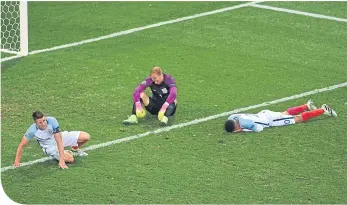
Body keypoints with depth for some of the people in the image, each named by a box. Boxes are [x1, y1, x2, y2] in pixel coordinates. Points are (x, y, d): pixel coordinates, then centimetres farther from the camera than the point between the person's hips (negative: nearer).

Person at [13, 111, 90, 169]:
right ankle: (67, 153, 14)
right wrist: (17, 161, -23)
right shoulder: (32, 130, -34)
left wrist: (61, 161, -37)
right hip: (50, 147, -2)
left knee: (86, 137, -9)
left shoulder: (52, 121, -35)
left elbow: (59, 141, -33)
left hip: (59, 138, 2)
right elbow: (21, 145, -19)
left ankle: (75, 149, 24)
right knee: (70, 159, -26)